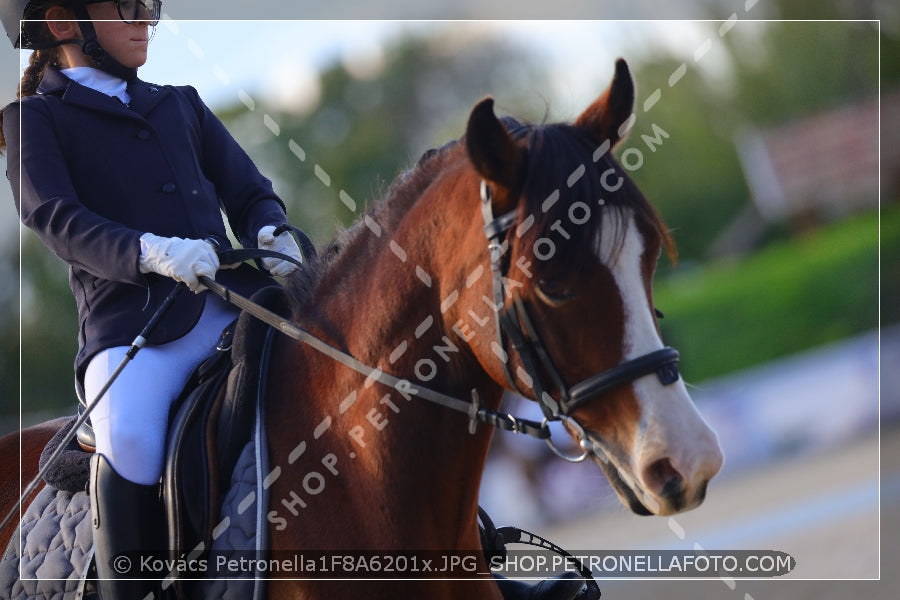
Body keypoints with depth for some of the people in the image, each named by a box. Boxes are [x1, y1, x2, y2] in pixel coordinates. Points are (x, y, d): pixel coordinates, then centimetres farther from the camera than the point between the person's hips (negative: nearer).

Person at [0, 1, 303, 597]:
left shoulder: (182, 104, 28)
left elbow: (250, 190, 24)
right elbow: (57, 218, -5)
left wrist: (272, 234, -2)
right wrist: (150, 252, -24)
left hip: (233, 298, 5)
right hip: (132, 318, -5)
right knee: (128, 437, -34)